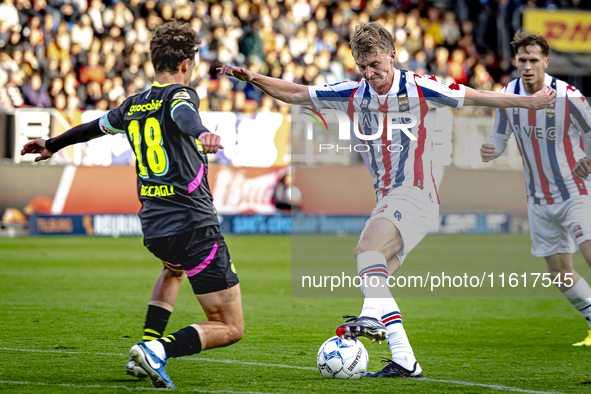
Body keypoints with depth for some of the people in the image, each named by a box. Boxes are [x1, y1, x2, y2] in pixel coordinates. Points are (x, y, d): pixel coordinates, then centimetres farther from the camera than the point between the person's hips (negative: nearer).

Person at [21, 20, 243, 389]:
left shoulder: (132, 106, 14)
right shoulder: (180, 95, -5)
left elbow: (93, 127, 31)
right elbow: (184, 114, -30)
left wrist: (52, 145, 49)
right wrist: (201, 133, -52)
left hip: (154, 228, 7)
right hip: (195, 227, -7)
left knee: (173, 269, 43)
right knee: (230, 328, -2)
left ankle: (148, 348, 26)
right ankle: (158, 350, -24)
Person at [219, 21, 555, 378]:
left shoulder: (419, 89, -6)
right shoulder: (352, 94, 6)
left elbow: (473, 97, -1)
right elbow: (296, 94, 10)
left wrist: (529, 101, -6)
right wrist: (252, 78, -1)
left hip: (416, 195, -7)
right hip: (386, 199, 7)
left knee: (368, 249, -30)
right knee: (373, 279, 2)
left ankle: (373, 318, -48)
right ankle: (405, 361, 4)